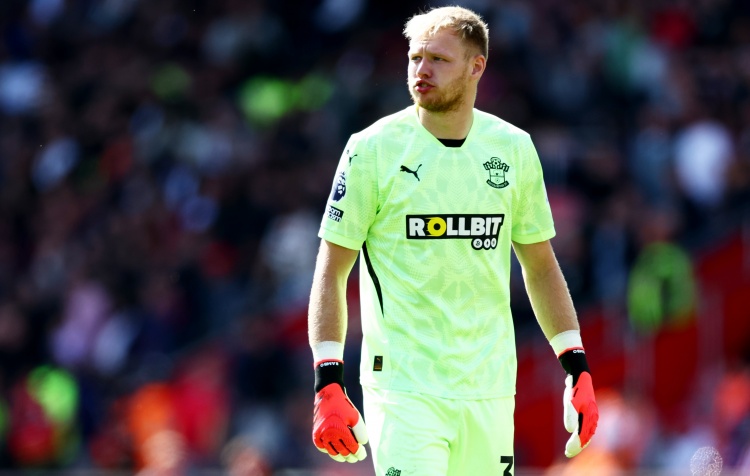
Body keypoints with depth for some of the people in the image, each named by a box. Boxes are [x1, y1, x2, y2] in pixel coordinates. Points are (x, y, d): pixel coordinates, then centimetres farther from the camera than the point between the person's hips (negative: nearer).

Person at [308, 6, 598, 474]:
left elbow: (540, 266, 17)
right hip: (403, 393, -4)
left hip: (490, 391, 4)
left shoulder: (514, 149, 7)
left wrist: (577, 369, 10)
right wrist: (328, 385, -11)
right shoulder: (373, 149, -4)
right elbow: (331, 271, -2)